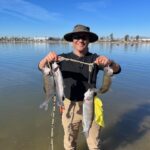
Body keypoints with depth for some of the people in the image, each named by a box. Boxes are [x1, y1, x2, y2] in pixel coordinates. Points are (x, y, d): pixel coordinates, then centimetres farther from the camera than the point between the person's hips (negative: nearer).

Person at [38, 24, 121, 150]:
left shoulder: (95, 59, -4)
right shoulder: (64, 58, -4)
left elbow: (117, 69, -14)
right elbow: (42, 67, -11)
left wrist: (109, 62, -38)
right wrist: (47, 58, -35)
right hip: (70, 106, 0)